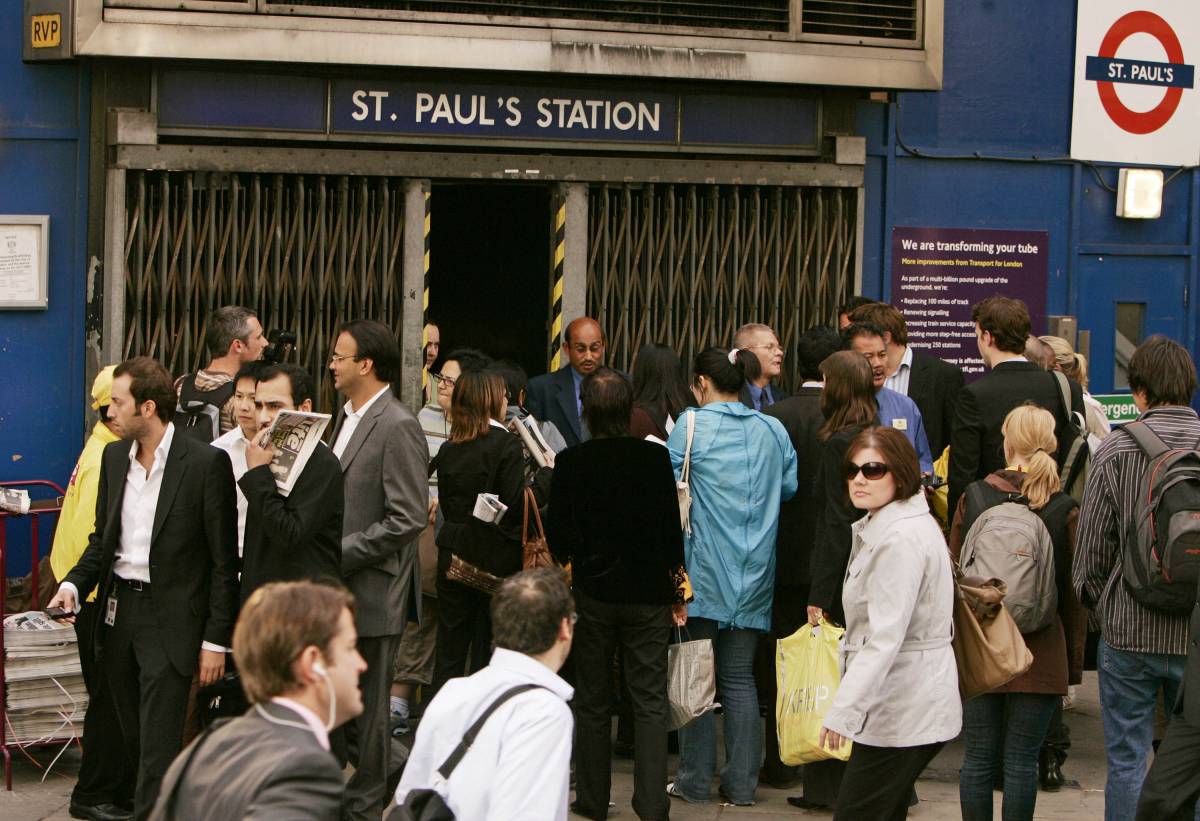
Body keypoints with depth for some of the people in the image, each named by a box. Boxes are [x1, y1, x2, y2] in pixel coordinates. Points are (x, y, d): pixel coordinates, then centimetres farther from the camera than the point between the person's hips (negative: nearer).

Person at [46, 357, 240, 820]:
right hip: (118, 609, 7)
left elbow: (224, 561, -9)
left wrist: (217, 639, -11)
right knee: (135, 741, 14)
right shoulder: (114, 456, 7)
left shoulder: (206, 463, -12)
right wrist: (74, 584, -2)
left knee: (158, 747, -8)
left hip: (170, 619, -6)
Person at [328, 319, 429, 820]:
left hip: (373, 593, -8)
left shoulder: (397, 428, -16)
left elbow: (407, 520, -20)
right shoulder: (348, 417, 13)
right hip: (338, 590, 8)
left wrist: (340, 554, -19)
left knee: (365, 708, 3)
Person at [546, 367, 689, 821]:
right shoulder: (656, 457, -8)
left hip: (592, 592, 0)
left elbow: (557, 535, -5)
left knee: (592, 702, 11)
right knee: (650, 701, 4)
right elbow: (672, 527, -4)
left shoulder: (570, 462, -9)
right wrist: (678, 588, 7)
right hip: (649, 593, 0)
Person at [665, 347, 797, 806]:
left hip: (703, 571, -4)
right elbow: (790, 487, 7)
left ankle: (695, 780, 8)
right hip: (753, 576, 4)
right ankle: (741, 782, 9)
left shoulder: (692, 425, -8)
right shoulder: (772, 430, 3)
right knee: (740, 678, 9)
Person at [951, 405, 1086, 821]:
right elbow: (1074, 594, -1)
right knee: (1022, 761, 3)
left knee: (978, 758, 8)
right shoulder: (1066, 511, -4)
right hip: (1039, 652, -1)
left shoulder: (973, 499, -1)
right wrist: (1073, 667, 8)